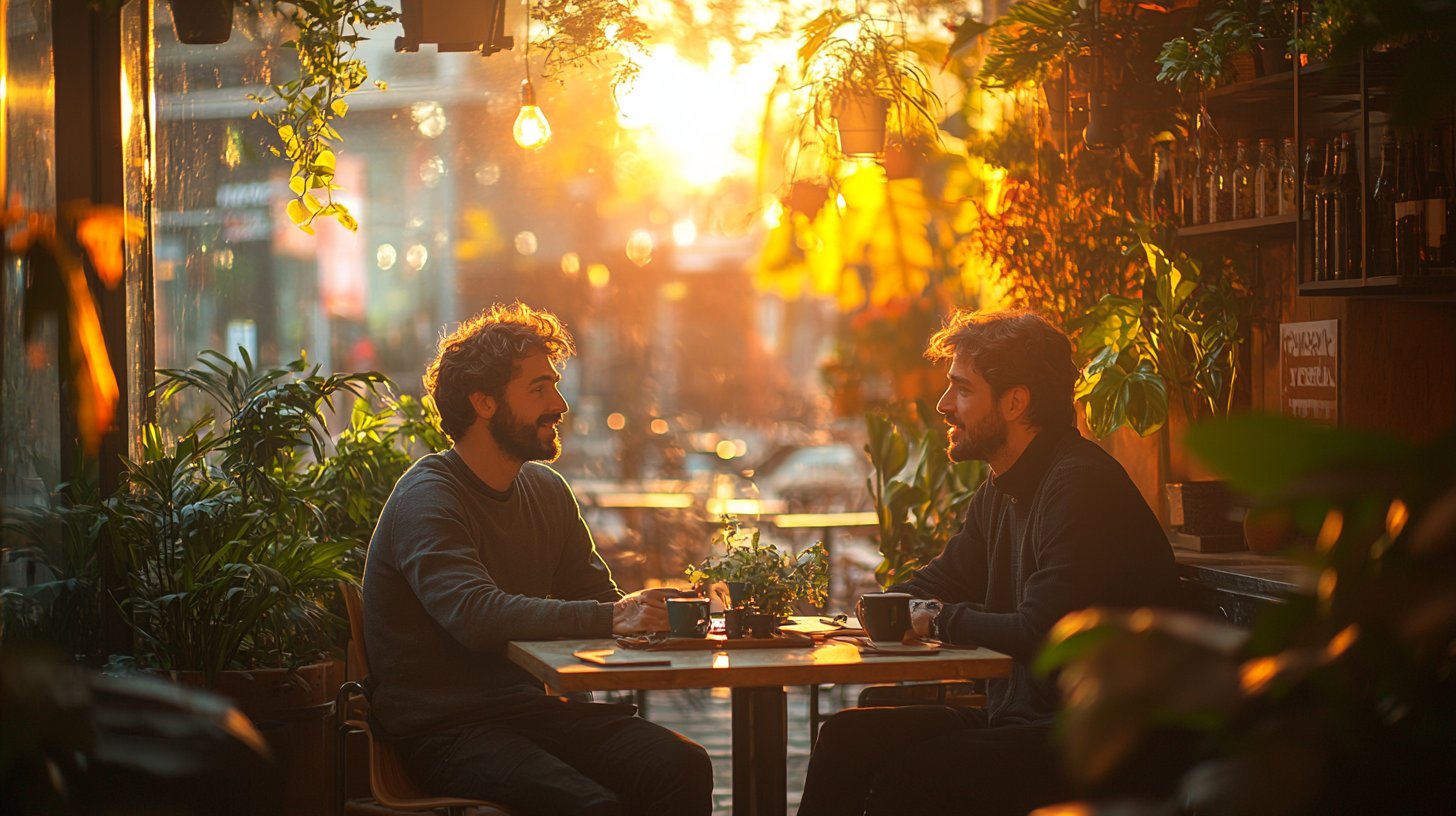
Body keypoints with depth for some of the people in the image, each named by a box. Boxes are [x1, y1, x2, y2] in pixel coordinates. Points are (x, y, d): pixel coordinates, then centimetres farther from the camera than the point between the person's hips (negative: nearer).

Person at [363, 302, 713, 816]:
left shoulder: (546, 489, 14)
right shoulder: (426, 499, -11)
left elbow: (597, 595, 13)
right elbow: (476, 615, -27)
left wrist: (650, 609, -10)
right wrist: (608, 618, -34)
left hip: (530, 707, 7)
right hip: (443, 729, -7)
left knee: (684, 768, -20)